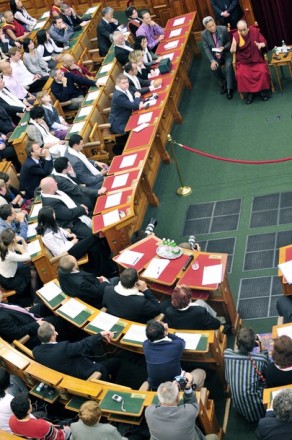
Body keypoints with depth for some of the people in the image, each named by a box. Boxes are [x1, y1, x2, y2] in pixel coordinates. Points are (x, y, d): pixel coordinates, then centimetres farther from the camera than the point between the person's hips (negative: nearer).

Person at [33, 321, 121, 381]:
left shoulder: (36, 351, -15)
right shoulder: (62, 348, -37)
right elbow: (85, 344, -28)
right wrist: (101, 334, -20)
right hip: (85, 376, -8)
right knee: (116, 361, 10)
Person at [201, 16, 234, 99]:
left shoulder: (223, 29, -12)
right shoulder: (204, 34, -7)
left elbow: (229, 42, -2)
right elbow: (206, 49, -6)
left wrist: (224, 47, -24)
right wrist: (212, 60, -20)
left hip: (226, 53, -2)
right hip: (215, 56, 2)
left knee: (228, 65, -30)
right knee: (214, 67, -27)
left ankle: (229, 88, -18)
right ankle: (223, 83, 0)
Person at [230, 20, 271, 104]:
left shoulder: (255, 31, -7)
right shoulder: (236, 35, -7)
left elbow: (264, 41, -2)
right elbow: (232, 51, -4)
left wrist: (261, 44, -25)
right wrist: (232, 49, -28)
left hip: (257, 59, 0)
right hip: (244, 61, 0)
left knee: (263, 71, -27)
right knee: (241, 75, -27)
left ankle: (262, 90, -3)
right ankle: (249, 92, -7)